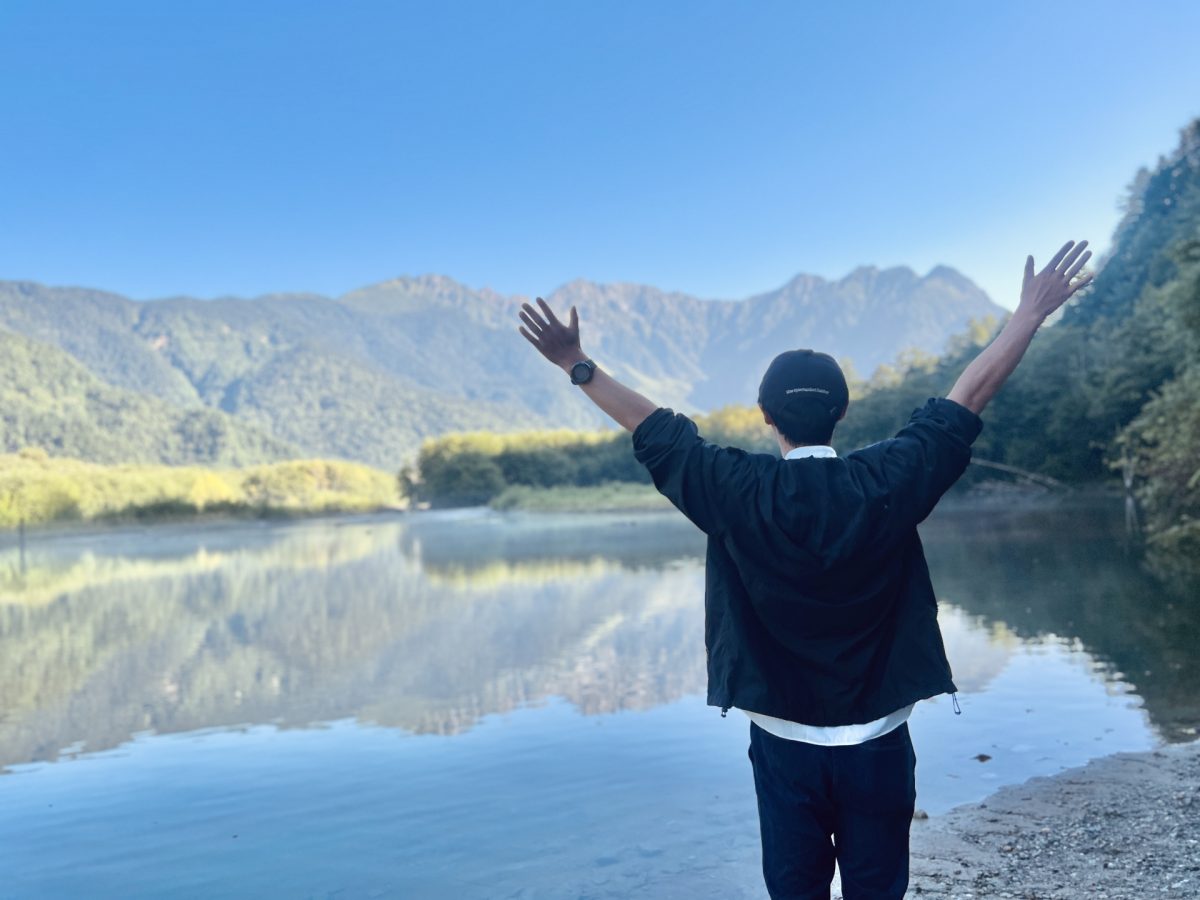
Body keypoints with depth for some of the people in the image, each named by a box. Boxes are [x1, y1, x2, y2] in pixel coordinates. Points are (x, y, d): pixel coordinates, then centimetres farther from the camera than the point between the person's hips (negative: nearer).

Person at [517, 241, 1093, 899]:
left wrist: (577, 366, 6)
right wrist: (1031, 313, 7)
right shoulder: (887, 482, -11)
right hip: (877, 743, 0)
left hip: (784, 742, 0)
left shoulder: (738, 494, -11)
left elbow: (655, 433, -3)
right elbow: (969, 396, -3)